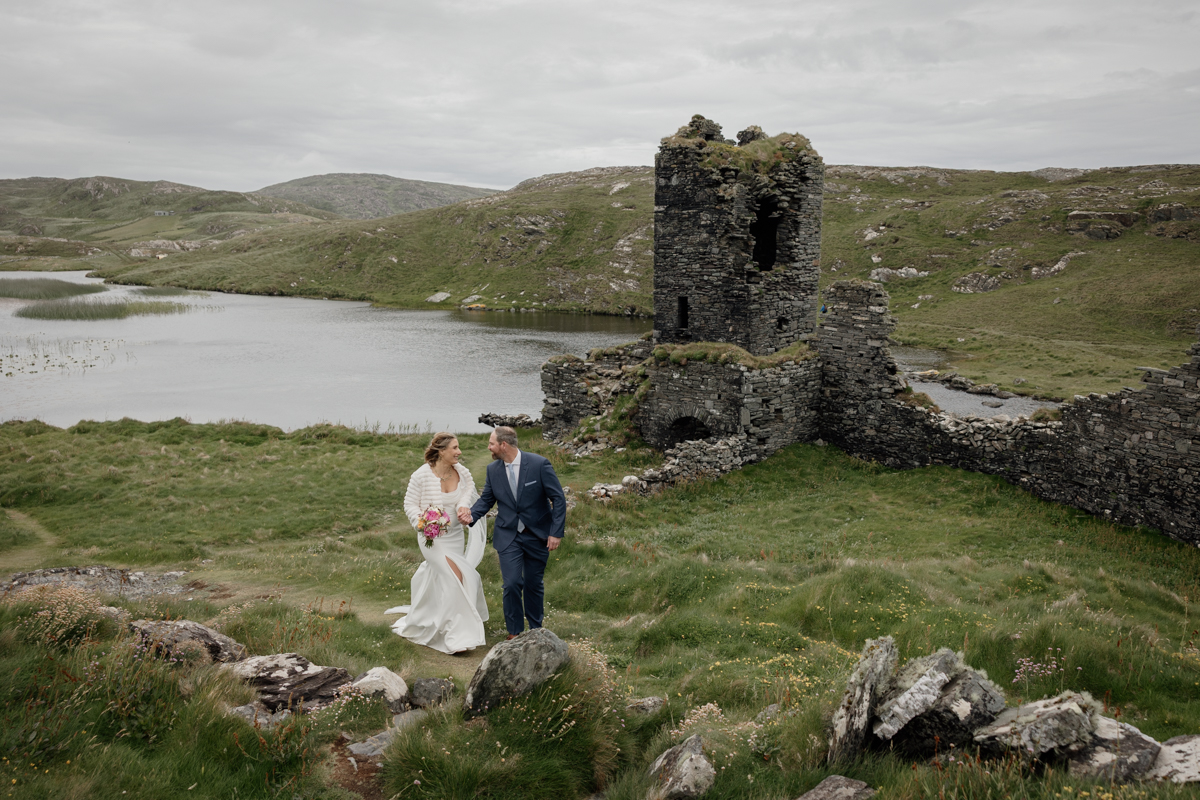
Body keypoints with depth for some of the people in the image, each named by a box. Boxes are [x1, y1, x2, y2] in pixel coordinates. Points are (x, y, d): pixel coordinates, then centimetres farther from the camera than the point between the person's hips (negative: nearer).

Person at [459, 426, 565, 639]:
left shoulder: (539, 464, -15)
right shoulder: (493, 469, -3)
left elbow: (558, 499, -10)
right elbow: (486, 499, 10)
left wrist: (556, 532, -14)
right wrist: (471, 515, -11)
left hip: (537, 535, -2)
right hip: (508, 535, 2)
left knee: (533, 584, 9)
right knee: (512, 583, -9)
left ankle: (536, 629, 30)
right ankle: (514, 632, 8)